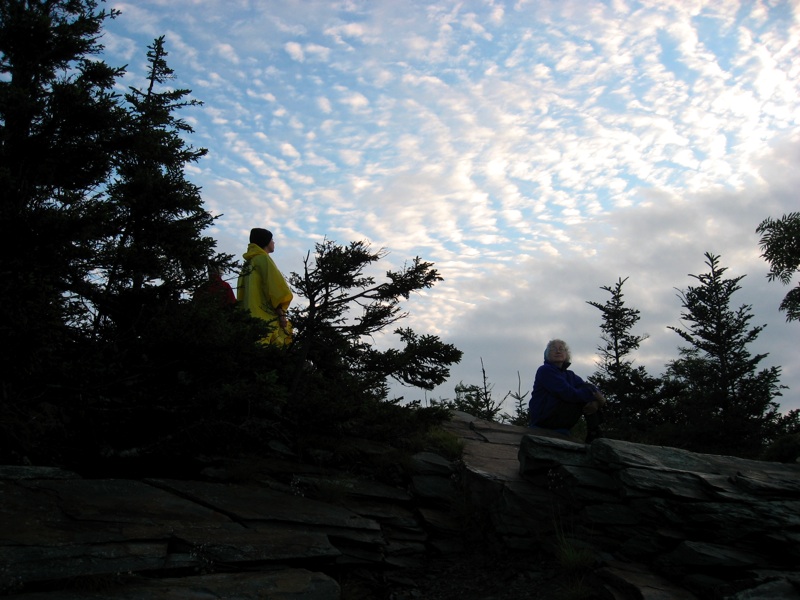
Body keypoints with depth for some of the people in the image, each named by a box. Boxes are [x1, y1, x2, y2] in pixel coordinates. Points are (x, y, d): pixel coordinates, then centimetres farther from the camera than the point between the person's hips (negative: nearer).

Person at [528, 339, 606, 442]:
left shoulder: (570, 375, 18)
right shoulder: (545, 370, -7)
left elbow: (594, 389, 2)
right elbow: (567, 393, -20)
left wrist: (595, 401, -21)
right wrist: (592, 396, -21)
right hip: (544, 417, -8)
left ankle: (594, 434, -10)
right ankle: (593, 435, -15)